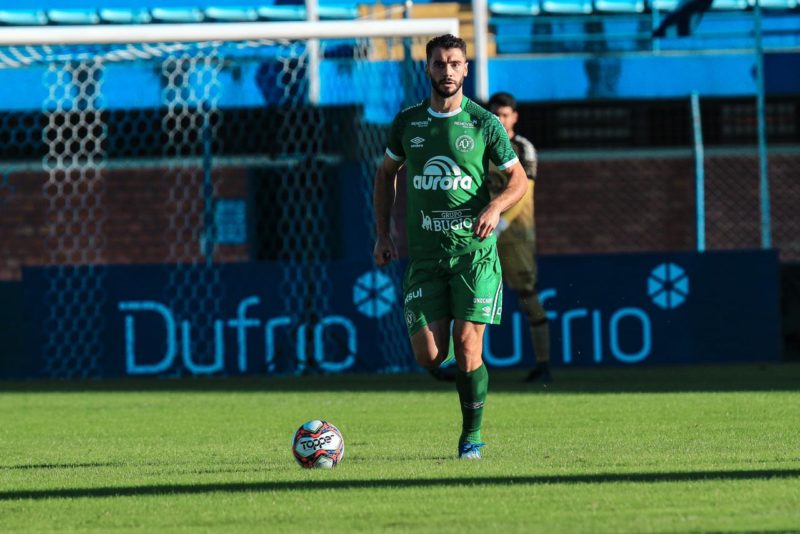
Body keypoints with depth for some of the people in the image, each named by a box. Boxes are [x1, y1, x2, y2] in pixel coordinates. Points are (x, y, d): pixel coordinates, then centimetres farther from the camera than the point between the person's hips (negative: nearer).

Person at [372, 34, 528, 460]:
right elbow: (386, 174, 20)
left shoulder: (484, 124, -2)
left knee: (467, 347, -10)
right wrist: (382, 234, 12)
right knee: (429, 356, -6)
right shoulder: (407, 122, 6)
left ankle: (472, 436, 5)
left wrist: (495, 207, -16)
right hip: (425, 253, 2)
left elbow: (519, 179, 4)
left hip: (474, 249, -2)